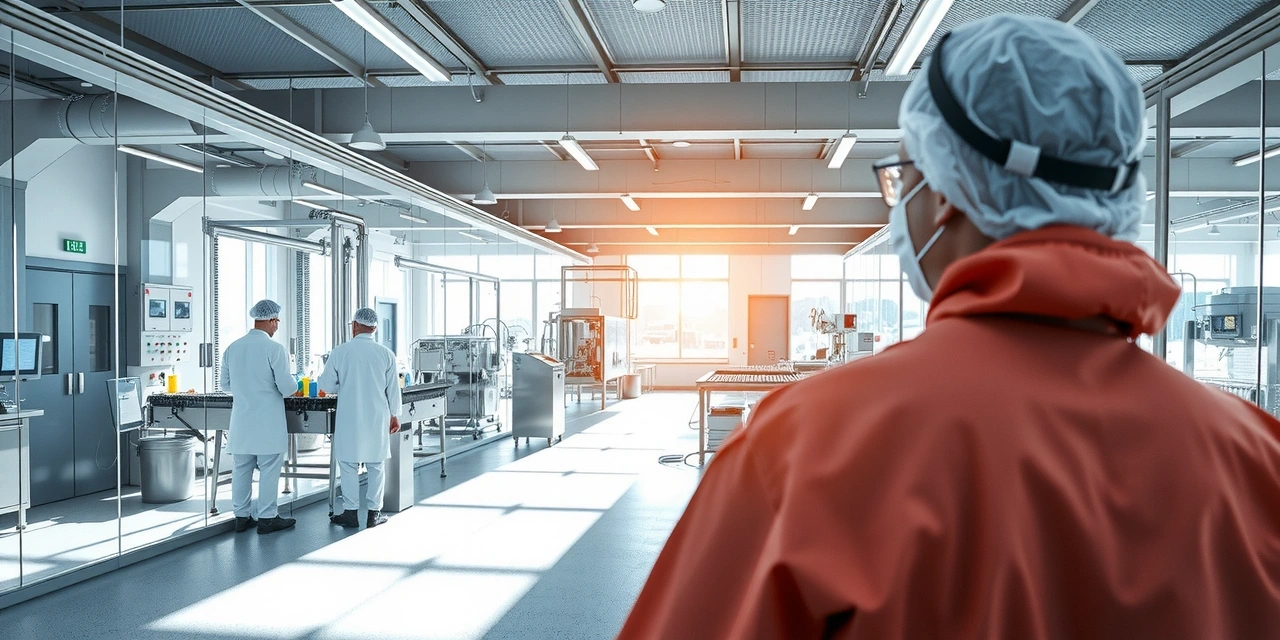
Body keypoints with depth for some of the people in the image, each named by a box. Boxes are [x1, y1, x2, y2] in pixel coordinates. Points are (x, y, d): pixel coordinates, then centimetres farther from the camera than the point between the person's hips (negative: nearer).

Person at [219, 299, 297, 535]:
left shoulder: (232, 348, 4)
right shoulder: (275, 349, -14)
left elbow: (225, 385, 12)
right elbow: (286, 387, -15)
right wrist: (294, 385, 7)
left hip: (242, 419, 6)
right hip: (268, 421, -6)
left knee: (241, 468, 11)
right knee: (269, 469, 2)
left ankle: (241, 516, 18)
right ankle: (267, 518, 7)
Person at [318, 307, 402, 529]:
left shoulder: (339, 352, -8)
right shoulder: (386, 354, -4)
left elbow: (326, 386, -1)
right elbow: (393, 389, 1)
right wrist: (394, 415, 13)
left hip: (349, 419, -1)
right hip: (377, 418, 1)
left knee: (349, 464, 9)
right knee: (376, 465, 9)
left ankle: (350, 512, 12)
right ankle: (374, 512, 13)